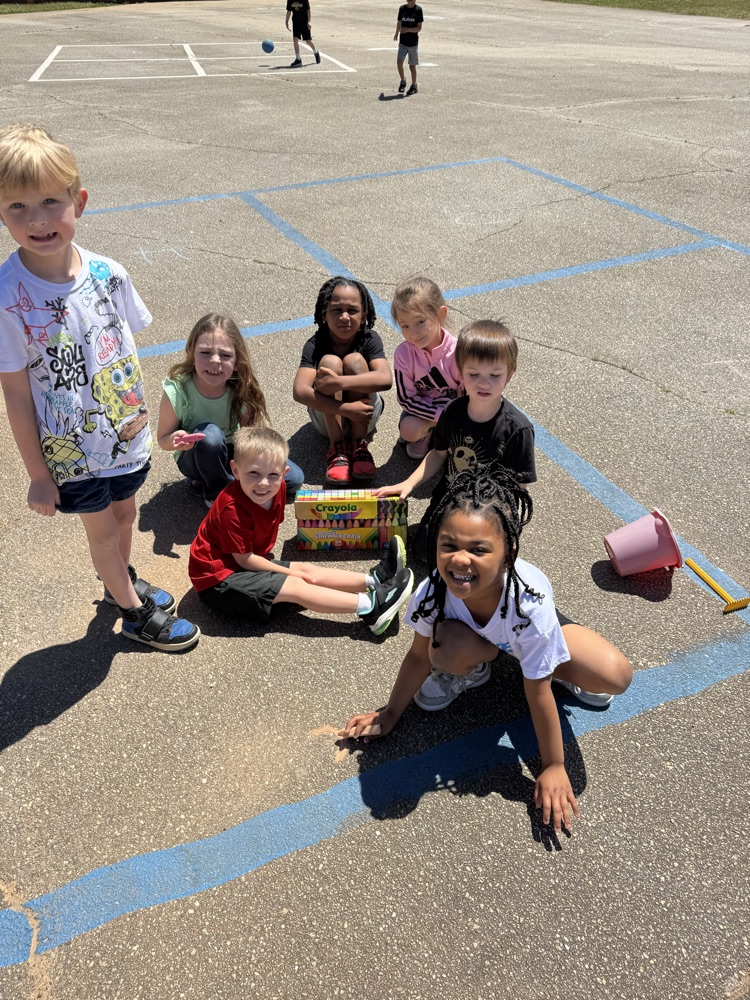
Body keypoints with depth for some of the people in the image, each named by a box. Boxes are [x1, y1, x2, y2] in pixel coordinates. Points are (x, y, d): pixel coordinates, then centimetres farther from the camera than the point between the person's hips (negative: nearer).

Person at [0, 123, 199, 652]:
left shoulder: (108, 273, -13)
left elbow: (127, 351, 1)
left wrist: (140, 412, 7)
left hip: (127, 434, 4)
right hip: (71, 450, -3)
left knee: (124, 512, 24)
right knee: (102, 528, 16)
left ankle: (123, 579, 53)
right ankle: (136, 612, 39)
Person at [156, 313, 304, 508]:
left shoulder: (241, 390, -20)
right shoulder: (177, 391, -27)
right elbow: (163, 440, -15)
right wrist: (175, 440, -38)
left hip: (232, 453, 4)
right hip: (194, 459, -3)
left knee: (294, 479, -8)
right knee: (210, 434, -39)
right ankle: (219, 492, -10)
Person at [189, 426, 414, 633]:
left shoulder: (277, 488, -7)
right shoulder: (233, 508, -29)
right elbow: (244, 559, -21)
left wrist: (296, 571, -2)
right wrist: (290, 572, -14)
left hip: (249, 562, 8)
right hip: (218, 579, -8)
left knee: (307, 570, -2)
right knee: (294, 586, -16)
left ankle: (373, 580, -3)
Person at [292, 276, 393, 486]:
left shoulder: (370, 339, -15)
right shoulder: (315, 345, -17)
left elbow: (386, 379, -34)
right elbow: (300, 391, -32)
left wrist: (339, 382, -42)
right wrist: (345, 408, -40)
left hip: (363, 416, 0)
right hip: (328, 417, 0)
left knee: (354, 360, -24)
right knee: (330, 361, -25)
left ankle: (359, 445, -20)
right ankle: (337, 449, -23)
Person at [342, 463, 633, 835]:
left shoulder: (530, 606, -42)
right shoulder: (433, 591, -36)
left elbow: (538, 692, -29)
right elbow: (418, 656, -16)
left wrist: (553, 767, -17)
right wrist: (389, 715, -5)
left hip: (526, 634, -1)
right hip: (475, 637, 2)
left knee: (616, 676, -25)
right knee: (448, 649, -35)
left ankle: (558, 669, 9)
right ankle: (472, 668, 2)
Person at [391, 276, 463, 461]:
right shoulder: (403, 354, -21)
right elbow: (406, 398, -18)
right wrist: (441, 415, -26)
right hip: (421, 408, 0)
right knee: (409, 430, -32)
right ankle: (424, 434, 4)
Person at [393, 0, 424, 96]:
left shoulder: (418, 10, -6)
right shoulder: (402, 8, 5)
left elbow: (419, 28, -10)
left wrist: (407, 29, -23)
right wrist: (396, 34, 3)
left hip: (413, 42, -3)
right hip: (403, 42, 3)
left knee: (412, 66, 2)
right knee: (399, 62, -11)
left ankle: (414, 86, 19)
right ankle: (403, 81, 12)